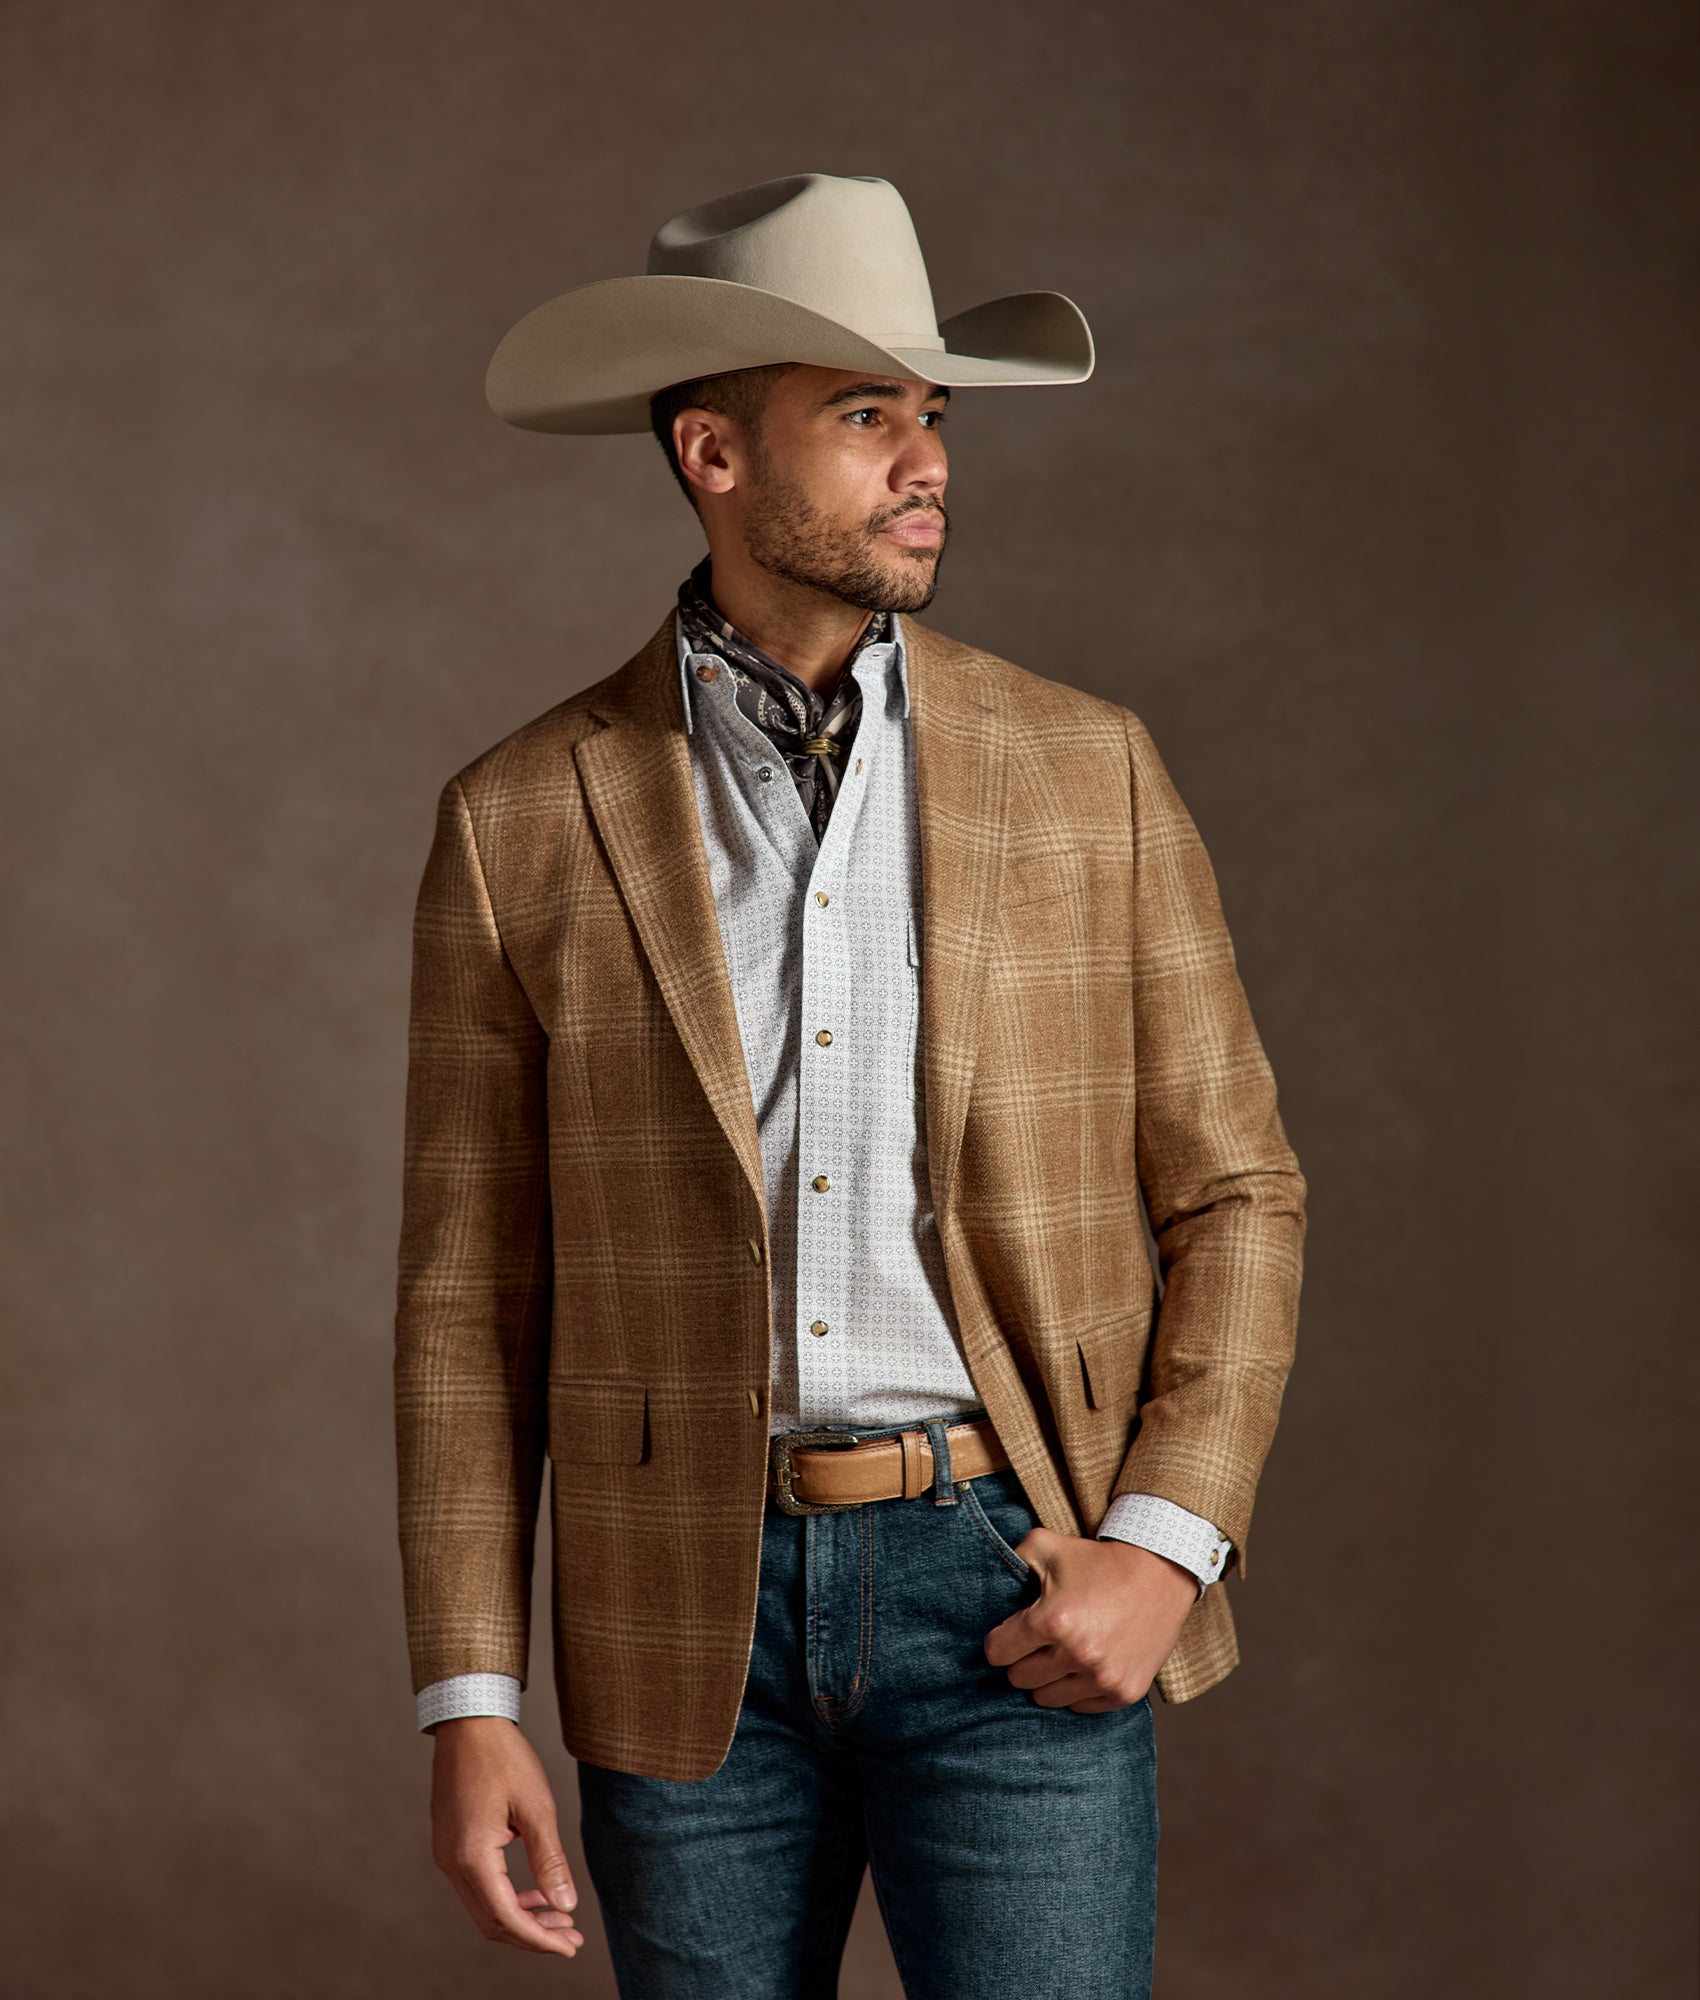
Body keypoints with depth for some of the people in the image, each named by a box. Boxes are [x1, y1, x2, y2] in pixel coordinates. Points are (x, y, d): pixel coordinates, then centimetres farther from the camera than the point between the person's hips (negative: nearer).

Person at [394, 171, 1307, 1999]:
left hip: (1012, 1595, 0)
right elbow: (469, 1288, 2)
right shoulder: (521, 824, 0)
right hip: (687, 1627, 1)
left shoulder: (1084, 772, 1)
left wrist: (1165, 1548, -9)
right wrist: (466, 1707, -3)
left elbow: (1233, 1194, 5)